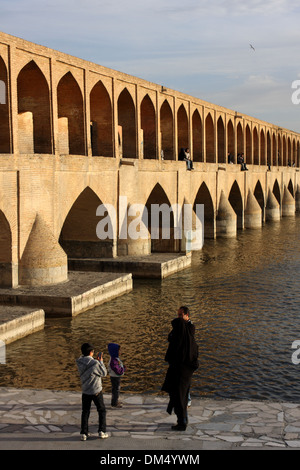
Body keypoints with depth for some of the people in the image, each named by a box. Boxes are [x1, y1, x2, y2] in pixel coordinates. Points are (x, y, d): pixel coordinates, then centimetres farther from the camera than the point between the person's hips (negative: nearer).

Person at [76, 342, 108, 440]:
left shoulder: (79, 362, -7)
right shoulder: (95, 363, -22)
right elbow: (104, 373, -7)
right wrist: (101, 361, 1)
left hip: (85, 392, 4)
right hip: (96, 391, -4)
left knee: (85, 412, 14)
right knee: (102, 410, 14)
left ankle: (84, 433, 13)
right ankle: (102, 431, 13)